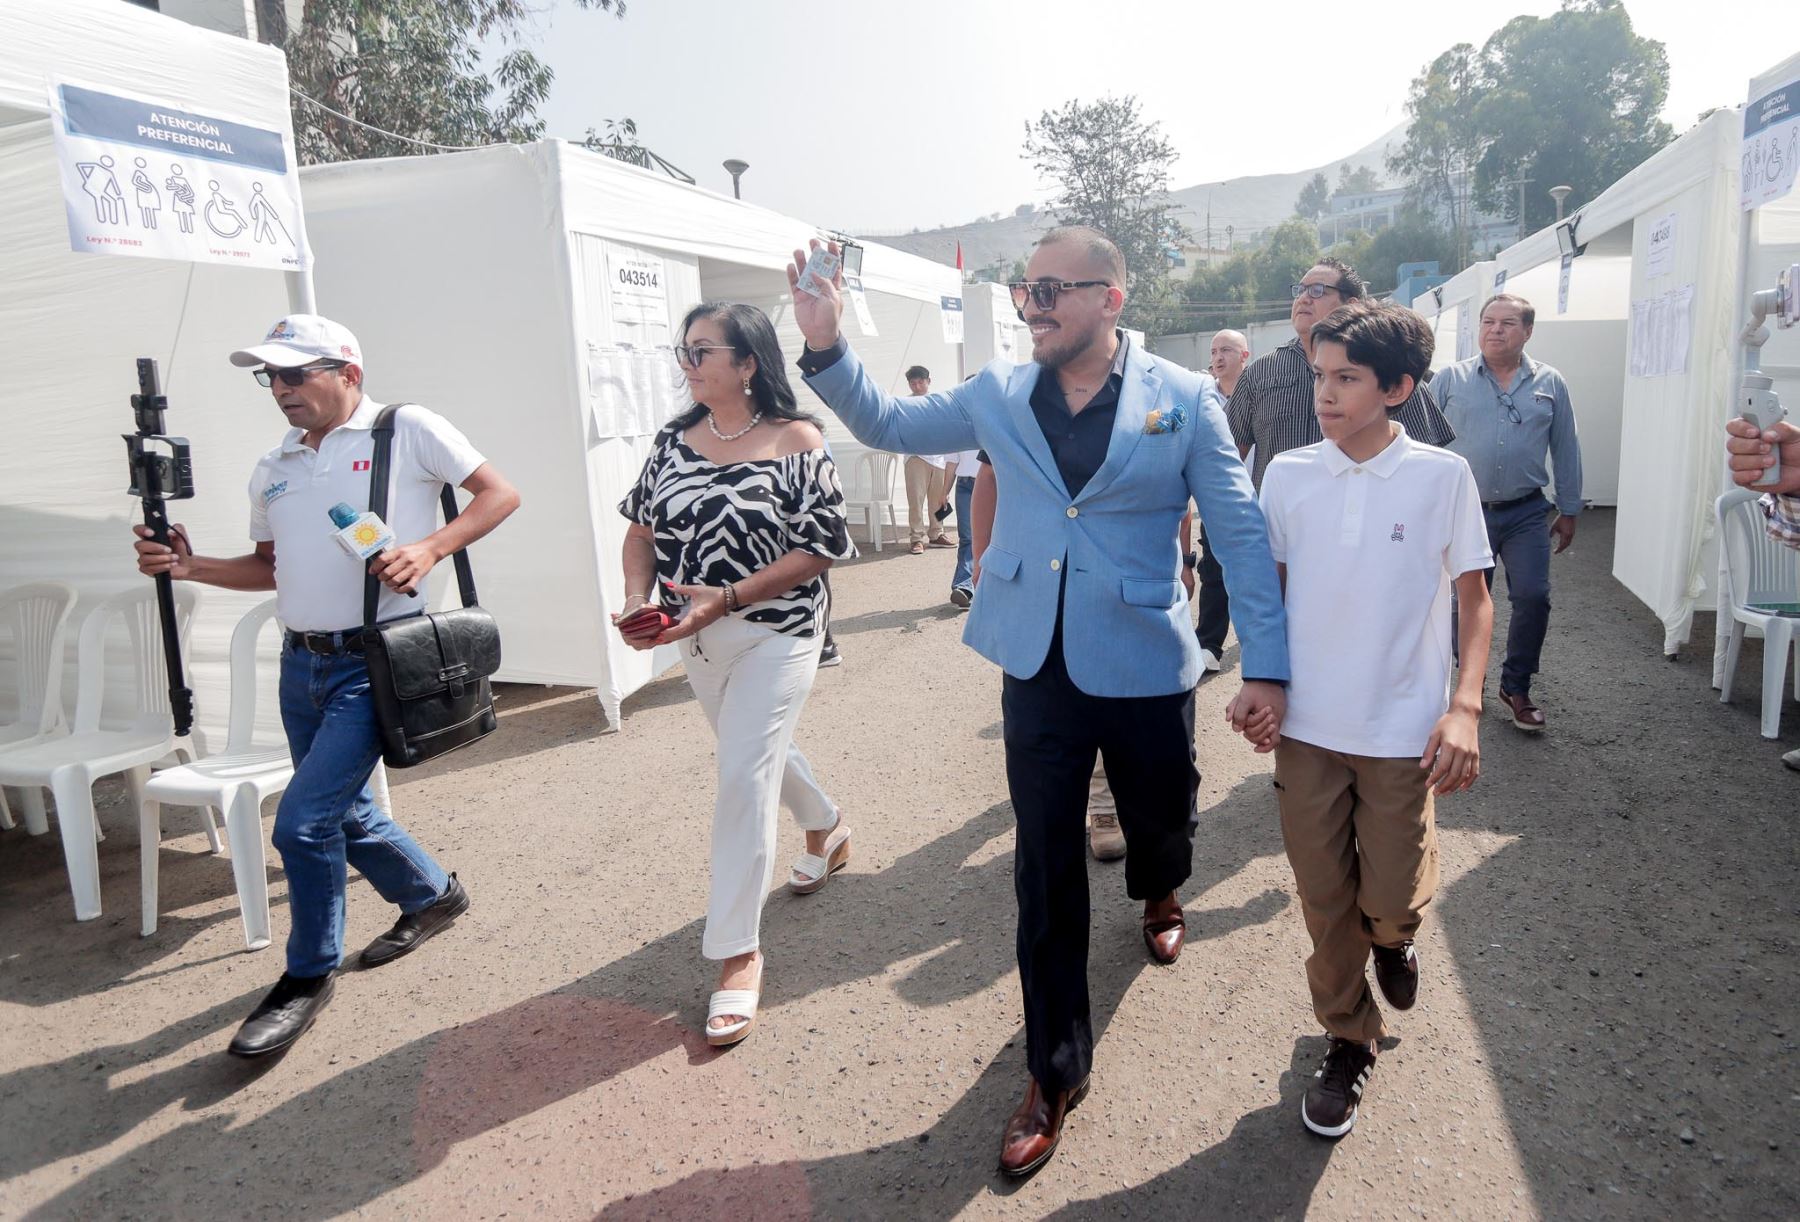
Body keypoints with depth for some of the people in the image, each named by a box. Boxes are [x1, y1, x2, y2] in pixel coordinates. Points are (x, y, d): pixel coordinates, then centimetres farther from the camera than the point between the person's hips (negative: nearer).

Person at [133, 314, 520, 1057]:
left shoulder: (406, 430, -5)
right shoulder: (273, 469, 14)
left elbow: (499, 494, -6)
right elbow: (270, 567, 20)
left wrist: (429, 549, -19)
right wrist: (190, 567, 4)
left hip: (376, 661, -7)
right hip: (301, 664, 7)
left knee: (302, 822, -10)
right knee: (344, 816, 17)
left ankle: (308, 976, 12)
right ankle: (433, 896, 42)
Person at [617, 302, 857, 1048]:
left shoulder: (796, 440, -13)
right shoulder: (673, 440, 3)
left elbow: (822, 548, -15)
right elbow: (642, 530, 7)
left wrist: (726, 599, -23)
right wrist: (637, 598, -13)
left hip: (774, 636, -6)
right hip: (698, 640, 6)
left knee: (743, 781, -10)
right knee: (756, 753, 23)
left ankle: (739, 953, 3)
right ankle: (826, 829, 52)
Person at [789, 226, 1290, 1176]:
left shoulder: (1184, 400, -5)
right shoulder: (1000, 395, 3)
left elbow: (1241, 535, -5)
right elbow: (890, 425, 8)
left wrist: (1266, 665, -8)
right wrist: (826, 348, -8)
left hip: (1145, 669, -1)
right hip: (1037, 666, 2)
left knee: (1160, 821, 21)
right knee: (1045, 874, 7)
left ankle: (1158, 895, 60)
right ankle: (1055, 1071, 24)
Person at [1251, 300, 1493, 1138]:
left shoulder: (1442, 476, -6)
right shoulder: (1288, 474, -1)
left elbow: (1475, 599, 0)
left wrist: (1466, 707, -11)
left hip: (1403, 730, -1)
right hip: (1307, 724, 2)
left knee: (1390, 902, 5)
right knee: (1324, 901, 10)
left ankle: (1393, 935, 43)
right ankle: (1347, 1043, 32)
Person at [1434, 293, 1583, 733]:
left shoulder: (1550, 384, 6)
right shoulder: (1451, 380, 1)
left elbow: (1566, 451, 11)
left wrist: (1569, 511, 10)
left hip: (1526, 514, 1)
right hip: (1465, 512, -1)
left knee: (1533, 598, -3)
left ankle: (1516, 686, 15)